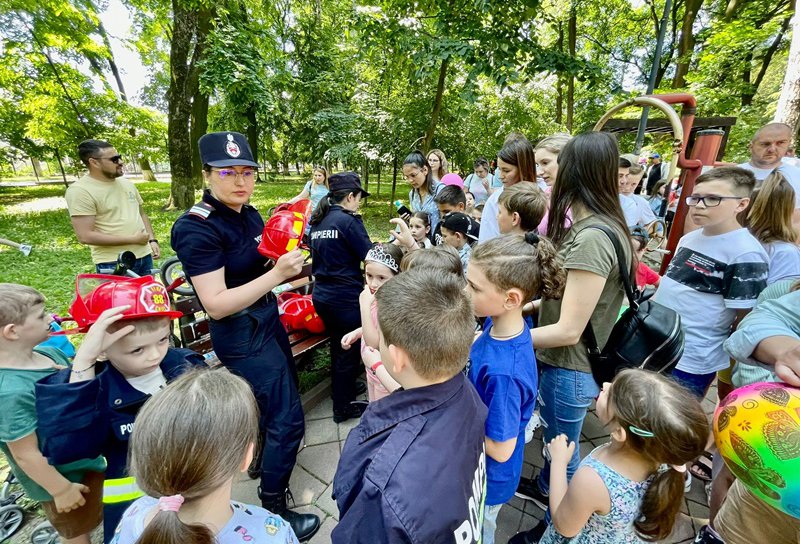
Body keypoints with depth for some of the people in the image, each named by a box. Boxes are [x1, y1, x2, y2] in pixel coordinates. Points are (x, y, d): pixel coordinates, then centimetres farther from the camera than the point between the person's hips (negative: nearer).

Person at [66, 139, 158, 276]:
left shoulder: (126, 183, 10)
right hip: (113, 264, -7)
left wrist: (152, 240, 5)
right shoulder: (80, 190, -12)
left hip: (144, 256, 7)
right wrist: (133, 239, -18)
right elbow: (86, 236, -18)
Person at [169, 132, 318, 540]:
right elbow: (216, 304, -26)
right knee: (288, 418, 0)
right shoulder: (197, 227, -21)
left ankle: (262, 460, 53)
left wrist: (288, 262, -6)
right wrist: (277, 273, -32)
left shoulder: (249, 215, 2)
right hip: (242, 336, -8)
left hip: (267, 321, 8)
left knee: (275, 399, 25)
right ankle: (273, 510, 24)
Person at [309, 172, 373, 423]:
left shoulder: (318, 221, 8)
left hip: (322, 296, 8)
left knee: (338, 345, 25)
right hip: (345, 298, -8)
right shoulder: (348, 220, -16)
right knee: (349, 350, 9)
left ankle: (345, 388, 45)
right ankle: (343, 407, 25)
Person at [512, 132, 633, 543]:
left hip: (570, 369, -8)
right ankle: (543, 488, 56)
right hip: (564, 362, 8)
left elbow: (569, 330, -26)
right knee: (556, 439, 29)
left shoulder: (591, 238, -28)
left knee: (562, 450, 16)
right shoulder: (598, 228, 2)